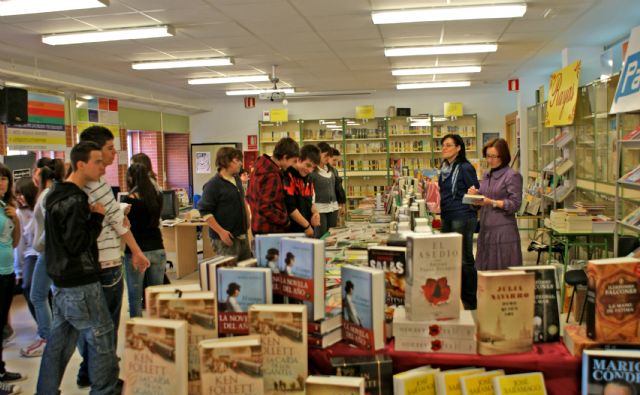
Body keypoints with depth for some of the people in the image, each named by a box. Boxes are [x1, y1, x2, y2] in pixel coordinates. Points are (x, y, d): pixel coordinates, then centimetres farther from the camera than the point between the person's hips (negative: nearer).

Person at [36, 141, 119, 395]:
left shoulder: (59, 195, 11)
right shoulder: (74, 201, -19)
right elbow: (77, 243, -23)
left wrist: (89, 214, 7)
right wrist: (97, 218, -13)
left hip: (62, 282, 10)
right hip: (80, 285, -10)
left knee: (59, 342, 16)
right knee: (102, 341, 1)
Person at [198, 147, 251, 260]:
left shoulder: (237, 179, 10)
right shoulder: (212, 185, -14)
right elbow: (205, 212, -16)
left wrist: (247, 220, 17)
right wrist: (221, 232, -19)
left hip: (242, 235, 8)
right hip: (226, 238, -8)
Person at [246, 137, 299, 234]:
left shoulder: (260, 167, 8)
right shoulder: (272, 176, -21)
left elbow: (249, 197, 18)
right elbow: (265, 208, -25)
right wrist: (286, 220, -14)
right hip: (270, 230, -10)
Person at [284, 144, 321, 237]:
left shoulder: (307, 178, 11)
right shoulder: (288, 177, -14)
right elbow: (289, 207, -18)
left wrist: (315, 212, -1)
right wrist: (307, 226, -13)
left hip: (308, 231, 8)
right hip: (291, 230, -8)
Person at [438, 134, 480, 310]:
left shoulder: (465, 168, -11)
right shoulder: (444, 168, 12)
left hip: (462, 217, -8)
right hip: (447, 217, 8)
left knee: (465, 260, 0)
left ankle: (470, 301, 11)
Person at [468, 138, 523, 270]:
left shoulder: (513, 176, -6)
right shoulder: (487, 175, 14)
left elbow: (515, 204, -11)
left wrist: (491, 202, -20)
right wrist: (475, 194, 0)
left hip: (503, 231, -7)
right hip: (486, 229, 7)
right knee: (485, 269, 8)